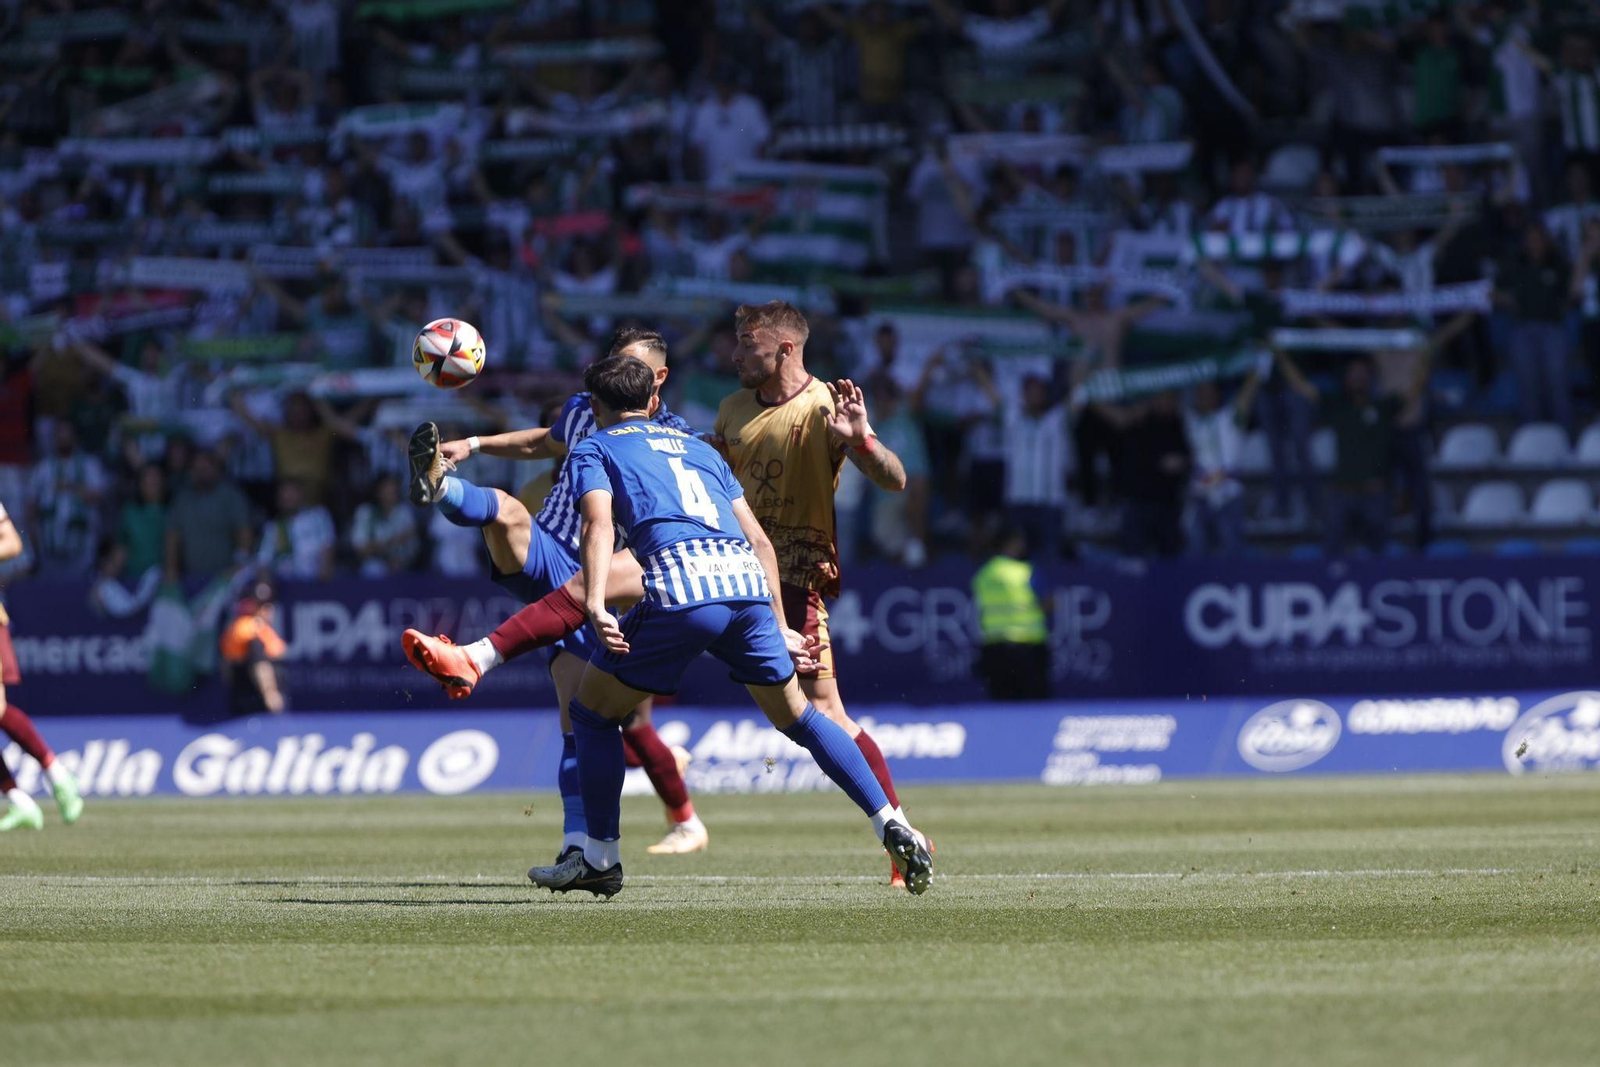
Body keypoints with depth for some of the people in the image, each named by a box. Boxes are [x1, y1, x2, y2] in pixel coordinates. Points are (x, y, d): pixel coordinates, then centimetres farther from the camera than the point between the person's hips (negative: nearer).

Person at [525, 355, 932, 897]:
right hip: (747, 584, 5)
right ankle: (894, 828, 9)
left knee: (592, 713, 15)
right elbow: (759, 540, 28)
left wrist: (594, 604, -16)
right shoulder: (697, 446, 33)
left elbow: (600, 523, -3)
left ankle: (601, 858, 16)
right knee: (798, 716, 20)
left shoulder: (591, 450, 18)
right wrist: (780, 626, 30)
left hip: (679, 587, -5)